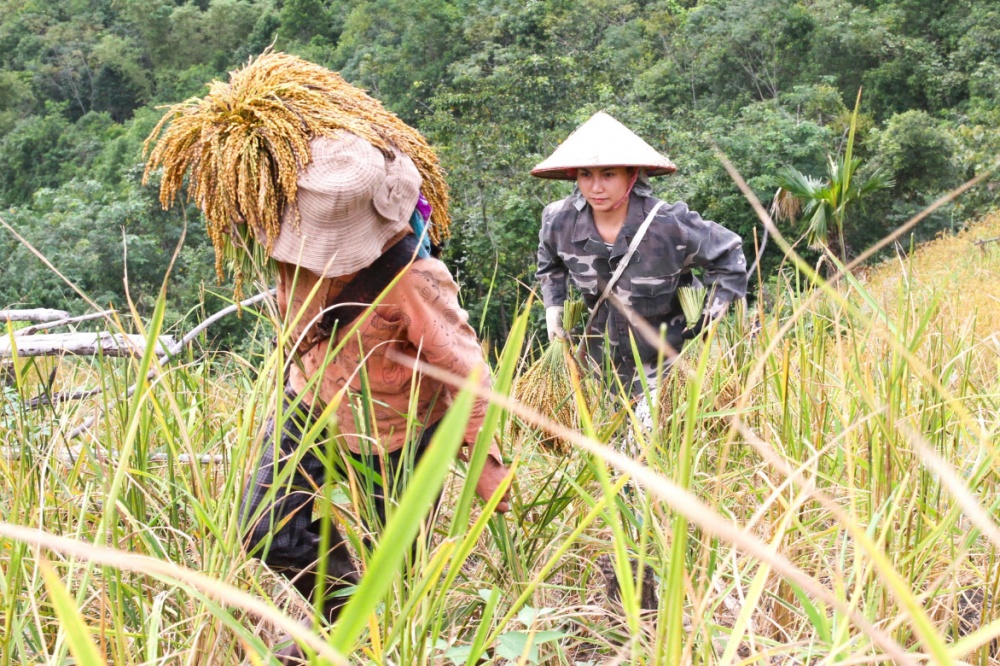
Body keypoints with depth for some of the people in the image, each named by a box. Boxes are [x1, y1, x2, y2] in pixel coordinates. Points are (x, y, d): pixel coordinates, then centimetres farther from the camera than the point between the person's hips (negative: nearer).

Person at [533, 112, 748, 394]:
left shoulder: (669, 225, -26)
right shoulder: (559, 221, -14)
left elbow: (728, 254, -8)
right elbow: (550, 263, 13)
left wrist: (708, 321, -10)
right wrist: (553, 306, 4)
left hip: (667, 358, -4)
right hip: (605, 357, 4)